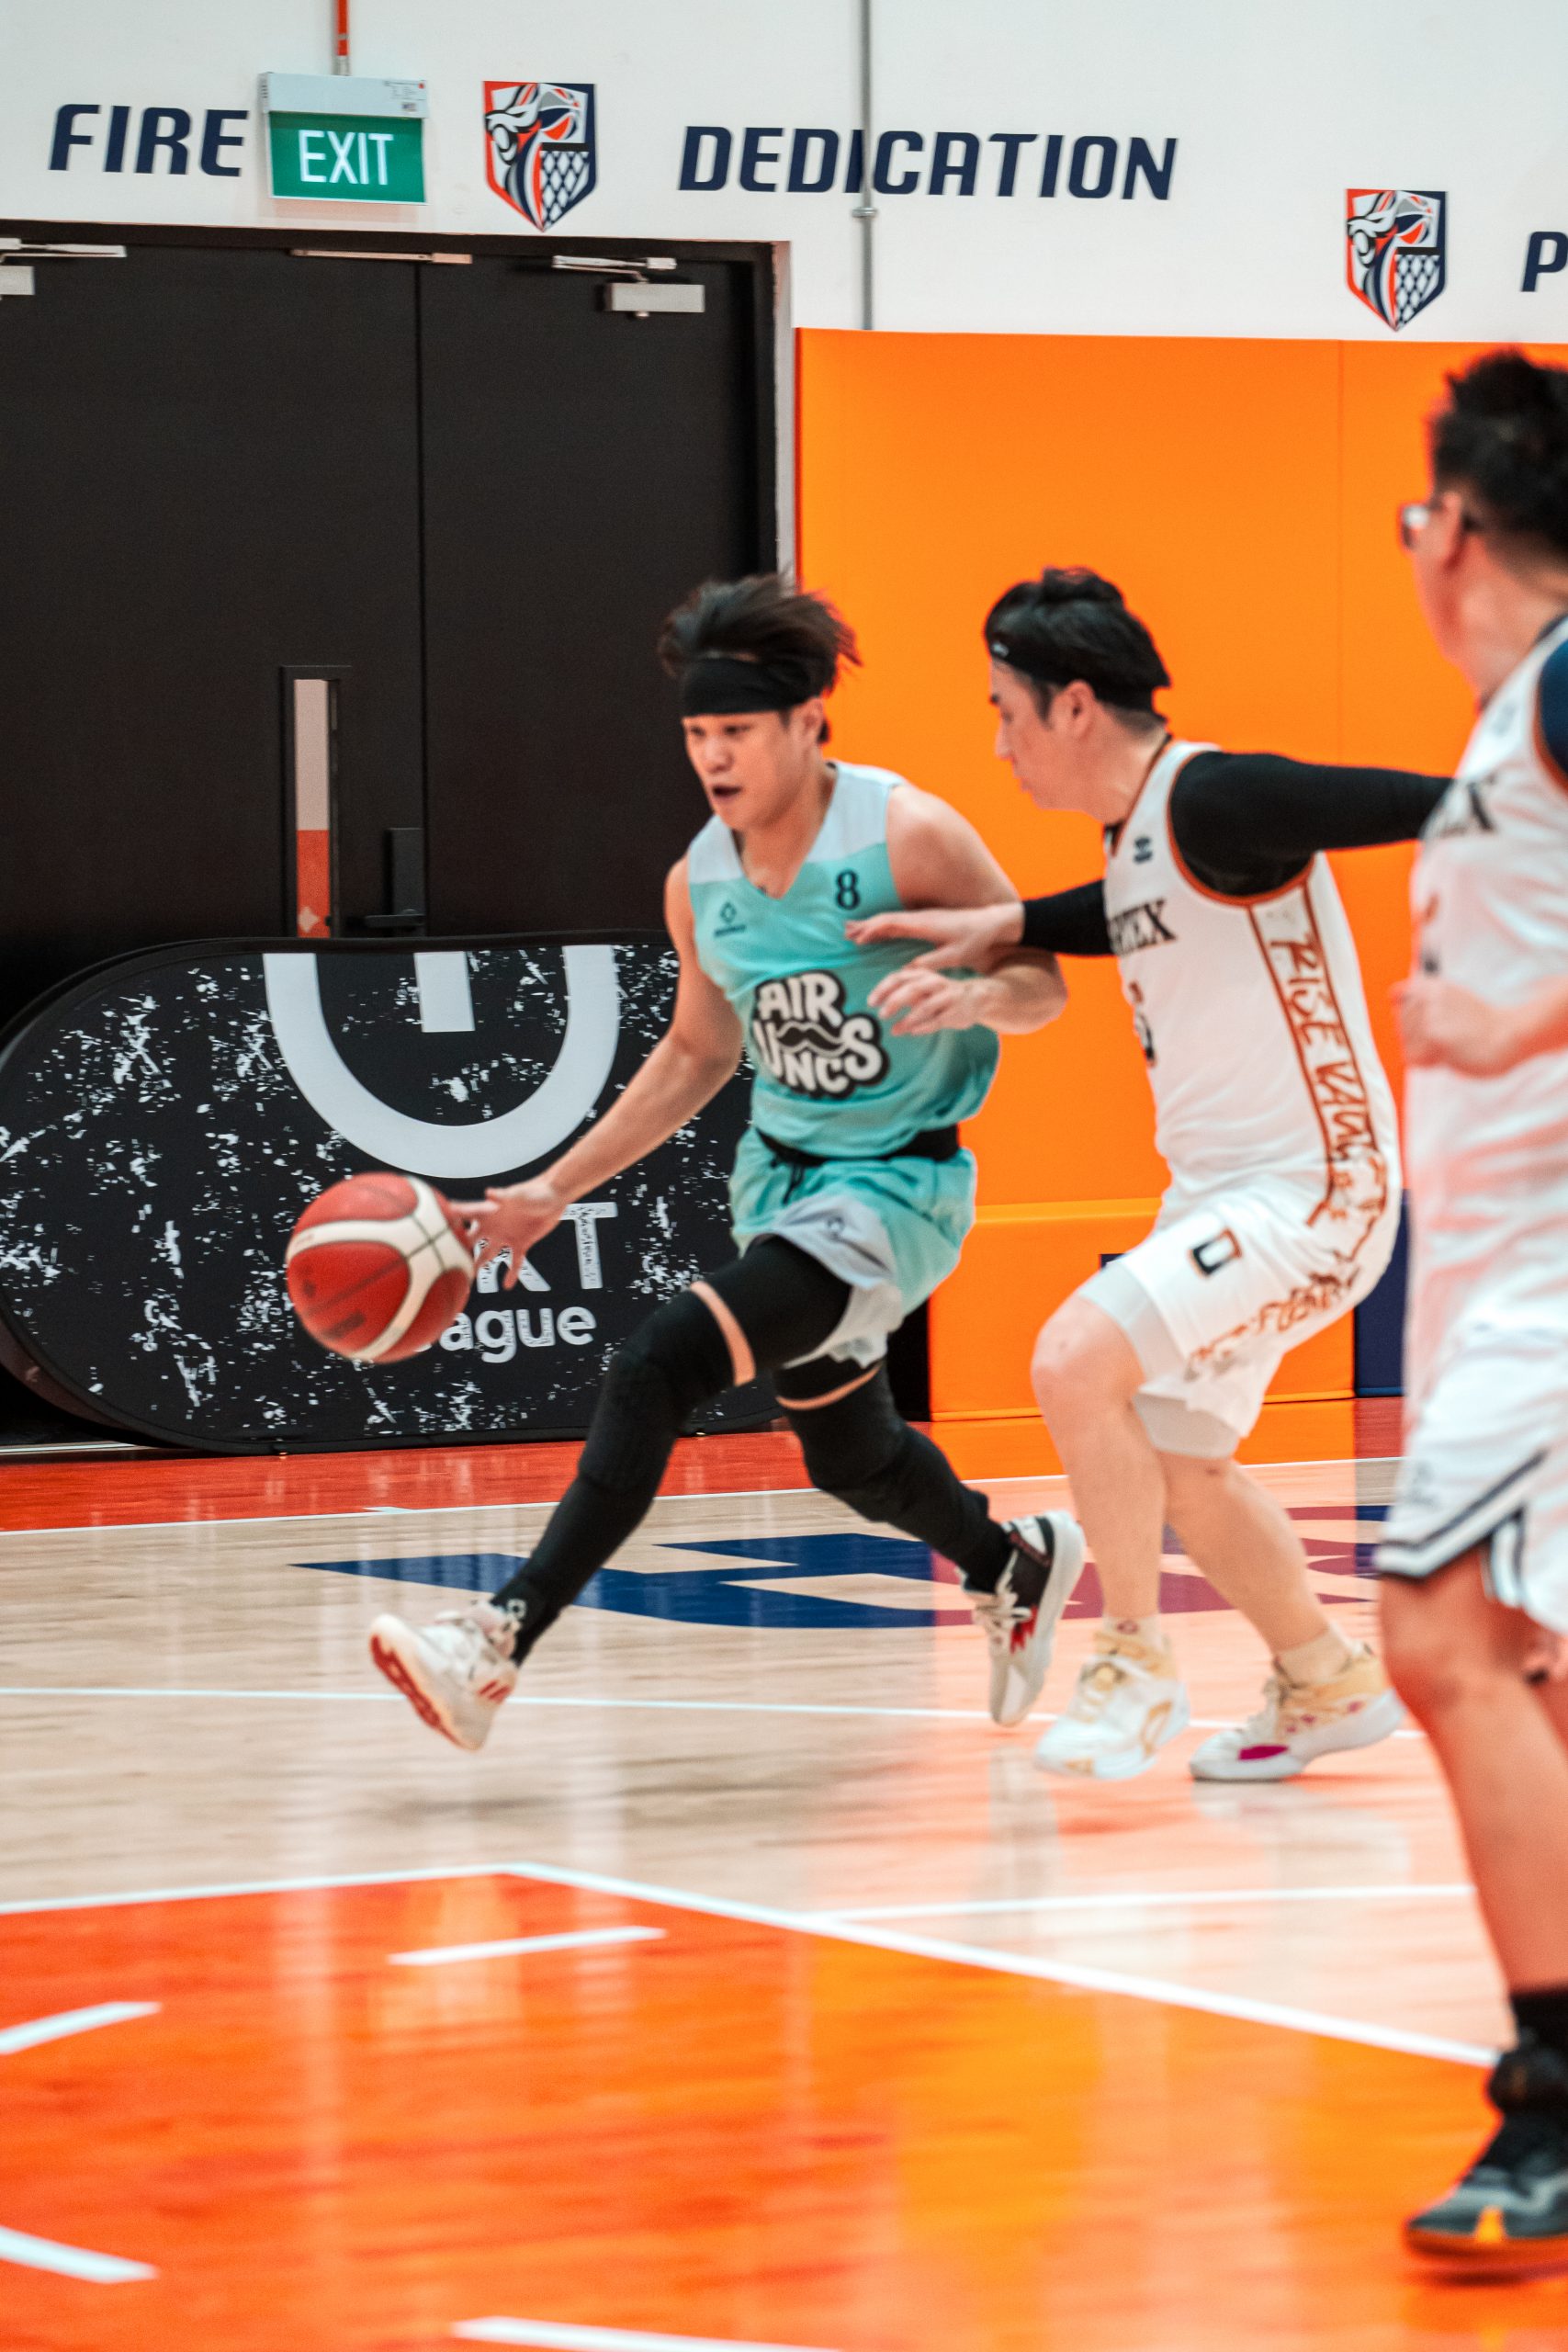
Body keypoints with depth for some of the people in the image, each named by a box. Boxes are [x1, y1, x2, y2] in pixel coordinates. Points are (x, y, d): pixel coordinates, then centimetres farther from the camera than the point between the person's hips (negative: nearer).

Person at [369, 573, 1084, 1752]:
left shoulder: (908, 836, -18)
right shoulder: (699, 884, 0)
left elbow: (1043, 980, -12)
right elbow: (697, 1054, 13)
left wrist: (979, 995, -36)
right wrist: (555, 1191, 8)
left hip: (896, 1186, -8)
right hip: (783, 1173, 8)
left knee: (659, 1366, -24)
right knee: (847, 1451, 23)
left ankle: (501, 1643, -26)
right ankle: (1017, 1567, 54)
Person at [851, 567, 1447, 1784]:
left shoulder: (1214, 797, -19)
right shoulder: (1136, 828, 9)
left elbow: (1420, 807, -24)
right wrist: (999, 929, 20)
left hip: (1312, 1190, -10)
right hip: (1217, 1189, 11)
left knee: (1077, 1358, -22)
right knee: (1174, 1457, 22)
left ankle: (1137, 1666, -8)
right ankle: (1329, 1683, 37)